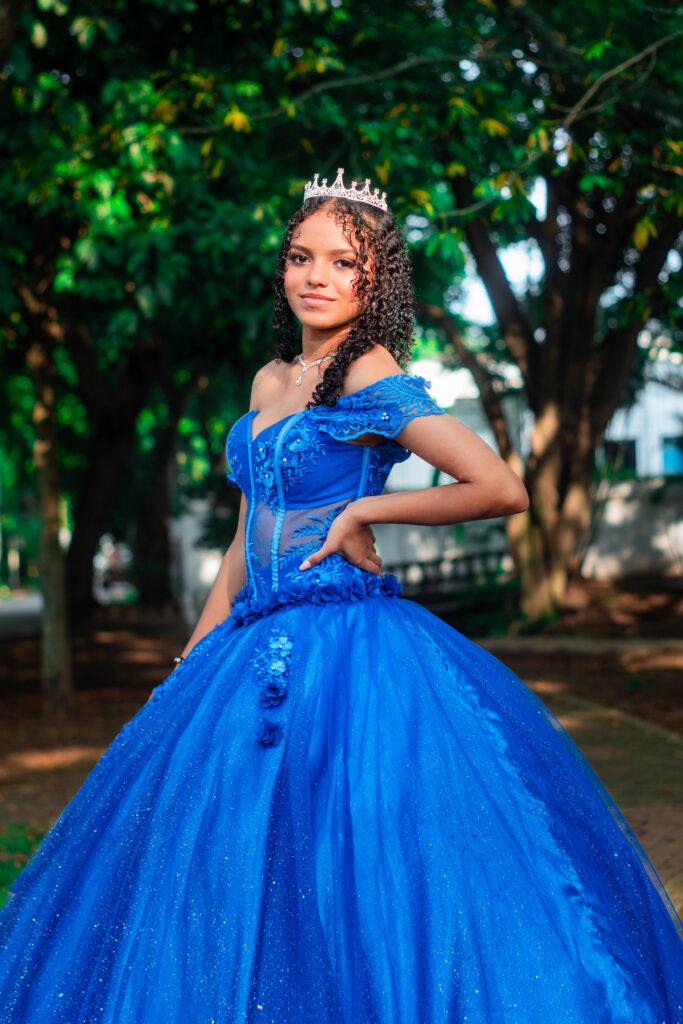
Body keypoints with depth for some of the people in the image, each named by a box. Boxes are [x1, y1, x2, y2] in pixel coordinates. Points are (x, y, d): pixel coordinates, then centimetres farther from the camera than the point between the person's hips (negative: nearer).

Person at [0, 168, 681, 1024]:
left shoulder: (371, 377, -8)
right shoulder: (271, 381, 14)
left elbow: (501, 488, -17)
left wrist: (363, 513, -10)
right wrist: (192, 664, 17)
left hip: (347, 647, -8)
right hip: (257, 647, 8)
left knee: (352, 875, -7)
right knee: (235, 870, 11)